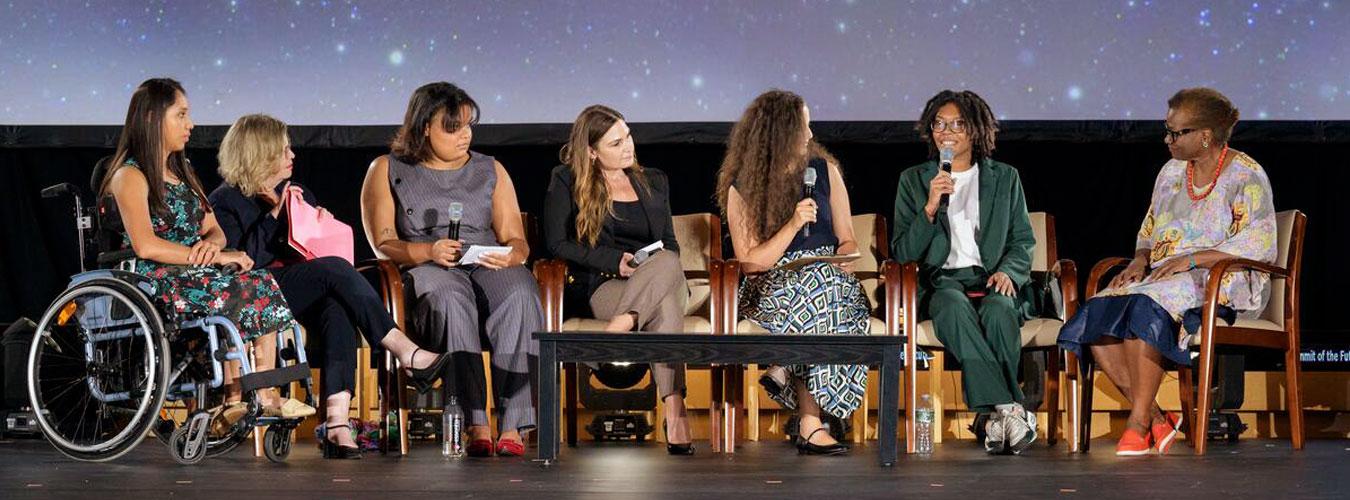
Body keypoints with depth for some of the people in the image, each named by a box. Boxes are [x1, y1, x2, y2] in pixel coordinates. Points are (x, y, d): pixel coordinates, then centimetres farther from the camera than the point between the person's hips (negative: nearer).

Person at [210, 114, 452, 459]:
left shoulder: (300, 195, 26)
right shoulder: (225, 202, 6)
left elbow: (332, 247, 26)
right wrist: (274, 215, -11)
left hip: (306, 298, 5)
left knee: (337, 310, -35)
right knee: (335, 269, -31)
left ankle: (336, 423, -51)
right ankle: (407, 354, -34)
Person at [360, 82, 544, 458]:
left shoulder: (491, 171, 20)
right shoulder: (387, 171, 12)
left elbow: (516, 240, 13)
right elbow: (383, 244, 2)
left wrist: (509, 256, -12)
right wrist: (429, 251, -18)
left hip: (487, 268, 2)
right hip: (425, 271, -2)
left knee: (519, 296, -34)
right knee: (451, 297, -39)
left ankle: (512, 426, -40)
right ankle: (475, 424, -46)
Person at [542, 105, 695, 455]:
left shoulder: (654, 182, 23)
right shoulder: (567, 182, 10)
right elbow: (557, 244, 3)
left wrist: (653, 267, -3)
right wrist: (616, 261, -8)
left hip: (664, 279, 4)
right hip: (604, 287, -3)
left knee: (668, 263, -38)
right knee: (664, 305, -40)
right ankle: (675, 411, -49)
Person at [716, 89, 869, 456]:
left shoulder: (824, 169, 11)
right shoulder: (741, 188, 1)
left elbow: (847, 240, 14)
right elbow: (750, 263, -6)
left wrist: (845, 259, -9)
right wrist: (793, 225, -16)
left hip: (830, 277, 3)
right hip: (771, 286, -3)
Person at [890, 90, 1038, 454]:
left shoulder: (1005, 178, 17)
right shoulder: (913, 180, 15)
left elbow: (1023, 241, 15)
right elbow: (902, 253, 7)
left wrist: (1007, 271, -8)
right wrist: (930, 208, -8)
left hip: (991, 280, 1)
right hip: (942, 282, -1)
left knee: (998, 311, -37)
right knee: (955, 307, -38)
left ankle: (996, 415, -33)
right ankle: (1010, 409, -42)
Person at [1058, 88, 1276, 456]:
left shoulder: (1245, 176, -4)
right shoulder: (1171, 172, 18)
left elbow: (1259, 245, -14)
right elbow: (1149, 232, 23)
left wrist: (1190, 260, -20)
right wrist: (1140, 260, 0)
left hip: (1223, 280, -7)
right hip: (1164, 275, 7)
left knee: (1144, 307, -36)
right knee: (1096, 315, -22)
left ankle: (1139, 421, -29)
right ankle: (1157, 419, -19)